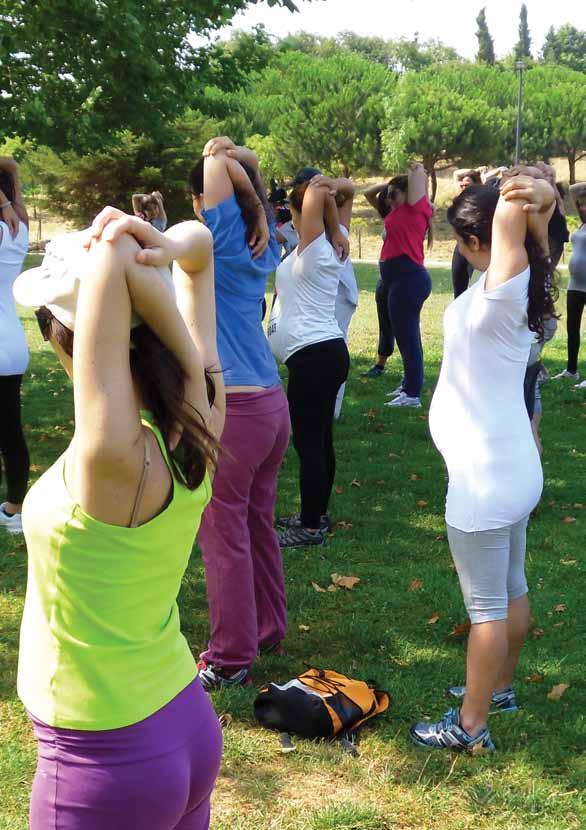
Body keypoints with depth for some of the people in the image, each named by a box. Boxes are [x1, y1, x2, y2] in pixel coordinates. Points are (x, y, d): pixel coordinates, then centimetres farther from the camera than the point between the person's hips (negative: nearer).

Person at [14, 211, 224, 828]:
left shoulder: (111, 454, -29)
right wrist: (167, 249, -21)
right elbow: (198, 244, 0)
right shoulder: (195, 421, -10)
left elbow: (112, 256, -34)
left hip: (104, 763, -7)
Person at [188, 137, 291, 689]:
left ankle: (230, 659, 9)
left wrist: (217, 157, -2)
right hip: (271, 403, 8)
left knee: (223, 535, 1)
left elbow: (219, 167, -21)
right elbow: (253, 191, 25)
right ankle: (268, 631, 31)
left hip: (233, 411, -8)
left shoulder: (225, 243, -11)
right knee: (258, 525, 19)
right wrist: (243, 165, 9)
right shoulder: (262, 249, 10)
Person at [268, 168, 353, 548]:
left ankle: (311, 527, 6)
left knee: (308, 441, -1)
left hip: (312, 356, -9)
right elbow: (346, 190, 19)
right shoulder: (334, 245, 10)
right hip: (329, 350, 9)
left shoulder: (313, 246, -12)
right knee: (320, 438, 16)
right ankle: (317, 514, 27)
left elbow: (317, 190, -24)